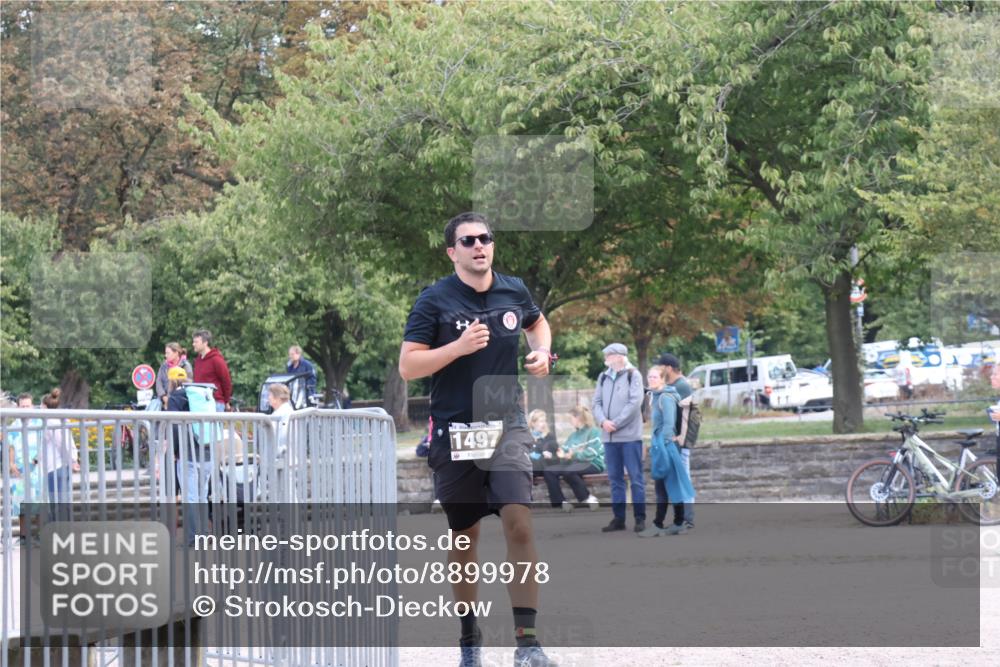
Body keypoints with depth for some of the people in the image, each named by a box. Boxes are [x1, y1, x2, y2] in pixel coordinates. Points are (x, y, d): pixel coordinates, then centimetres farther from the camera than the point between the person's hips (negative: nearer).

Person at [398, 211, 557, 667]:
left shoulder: (514, 291, 6)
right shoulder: (435, 300, -5)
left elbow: (537, 323, 29)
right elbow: (407, 366, -9)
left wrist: (542, 352, 8)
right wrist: (460, 346, -21)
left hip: (506, 426, 1)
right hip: (454, 432, -1)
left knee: (518, 522, -16)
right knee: (464, 536, 9)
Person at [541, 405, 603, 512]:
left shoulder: (594, 432, 0)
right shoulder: (573, 435, 24)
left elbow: (592, 453, -13)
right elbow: (565, 450, 14)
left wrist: (574, 455, -21)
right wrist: (562, 455, -10)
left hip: (593, 464, -7)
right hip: (575, 463, 7)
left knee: (568, 471, -38)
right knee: (549, 470, -16)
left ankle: (588, 499, -24)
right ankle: (561, 503, -20)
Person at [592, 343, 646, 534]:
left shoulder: (632, 375, -3)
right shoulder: (603, 377, 12)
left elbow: (635, 402, -12)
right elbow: (597, 402, 8)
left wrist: (615, 423, -15)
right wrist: (603, 421, -11)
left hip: (629, 435, -5)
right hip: (609, 436, 5)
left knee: (635, 477, -2)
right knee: (615, 478, 8)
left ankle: (640, 518, 2)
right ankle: (618, 518, 13)